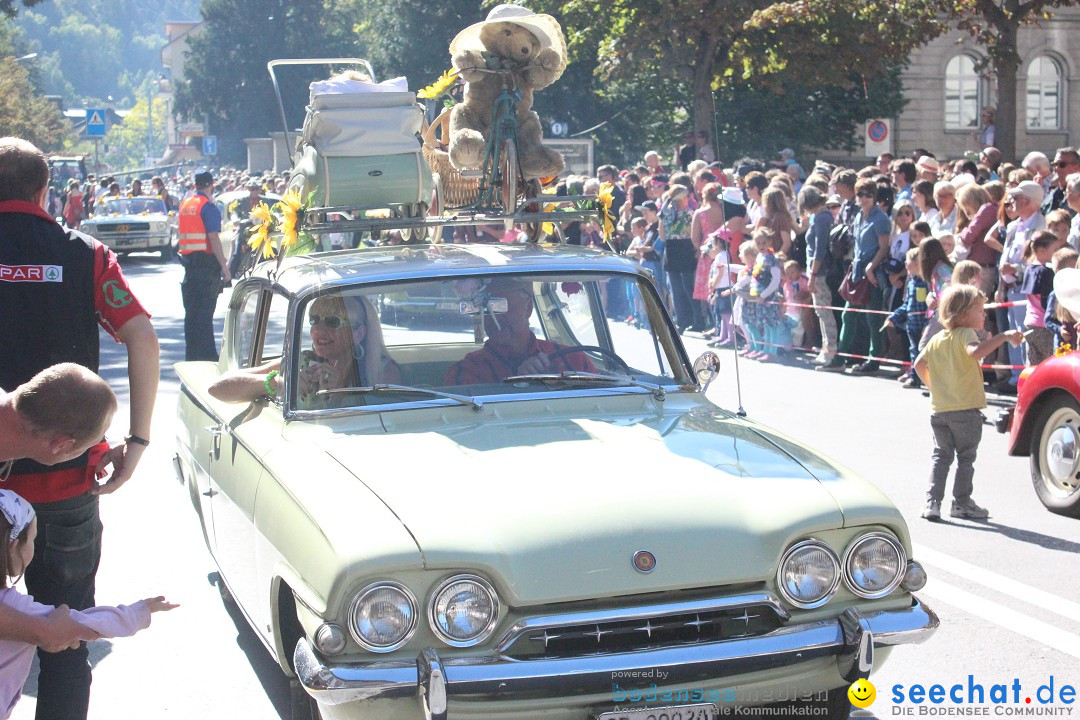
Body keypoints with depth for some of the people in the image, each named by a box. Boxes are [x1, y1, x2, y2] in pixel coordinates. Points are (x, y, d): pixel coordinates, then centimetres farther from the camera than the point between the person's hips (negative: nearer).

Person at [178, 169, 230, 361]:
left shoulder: (185, 205, 13)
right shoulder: (208, 206, -11)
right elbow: (214, 239, -18)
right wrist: (224, 267, -17)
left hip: (188, 260, 7)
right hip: (206, 263, -7)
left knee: (191, 311, 12)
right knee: (204, 312, -7)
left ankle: (192, 356, 17)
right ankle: (207, 357, -7)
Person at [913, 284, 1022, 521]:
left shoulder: (937, 339, 10)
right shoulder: (965, 334, -12)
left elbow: (919, 364, 13)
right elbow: (975, 352, -33)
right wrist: (1003, 337, -31)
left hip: (938, 410, 6)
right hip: (965, 410, -6)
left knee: (941, 455, 13)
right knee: (965, 457, 7)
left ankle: (932, 501, 4)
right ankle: (961, 503, 12)